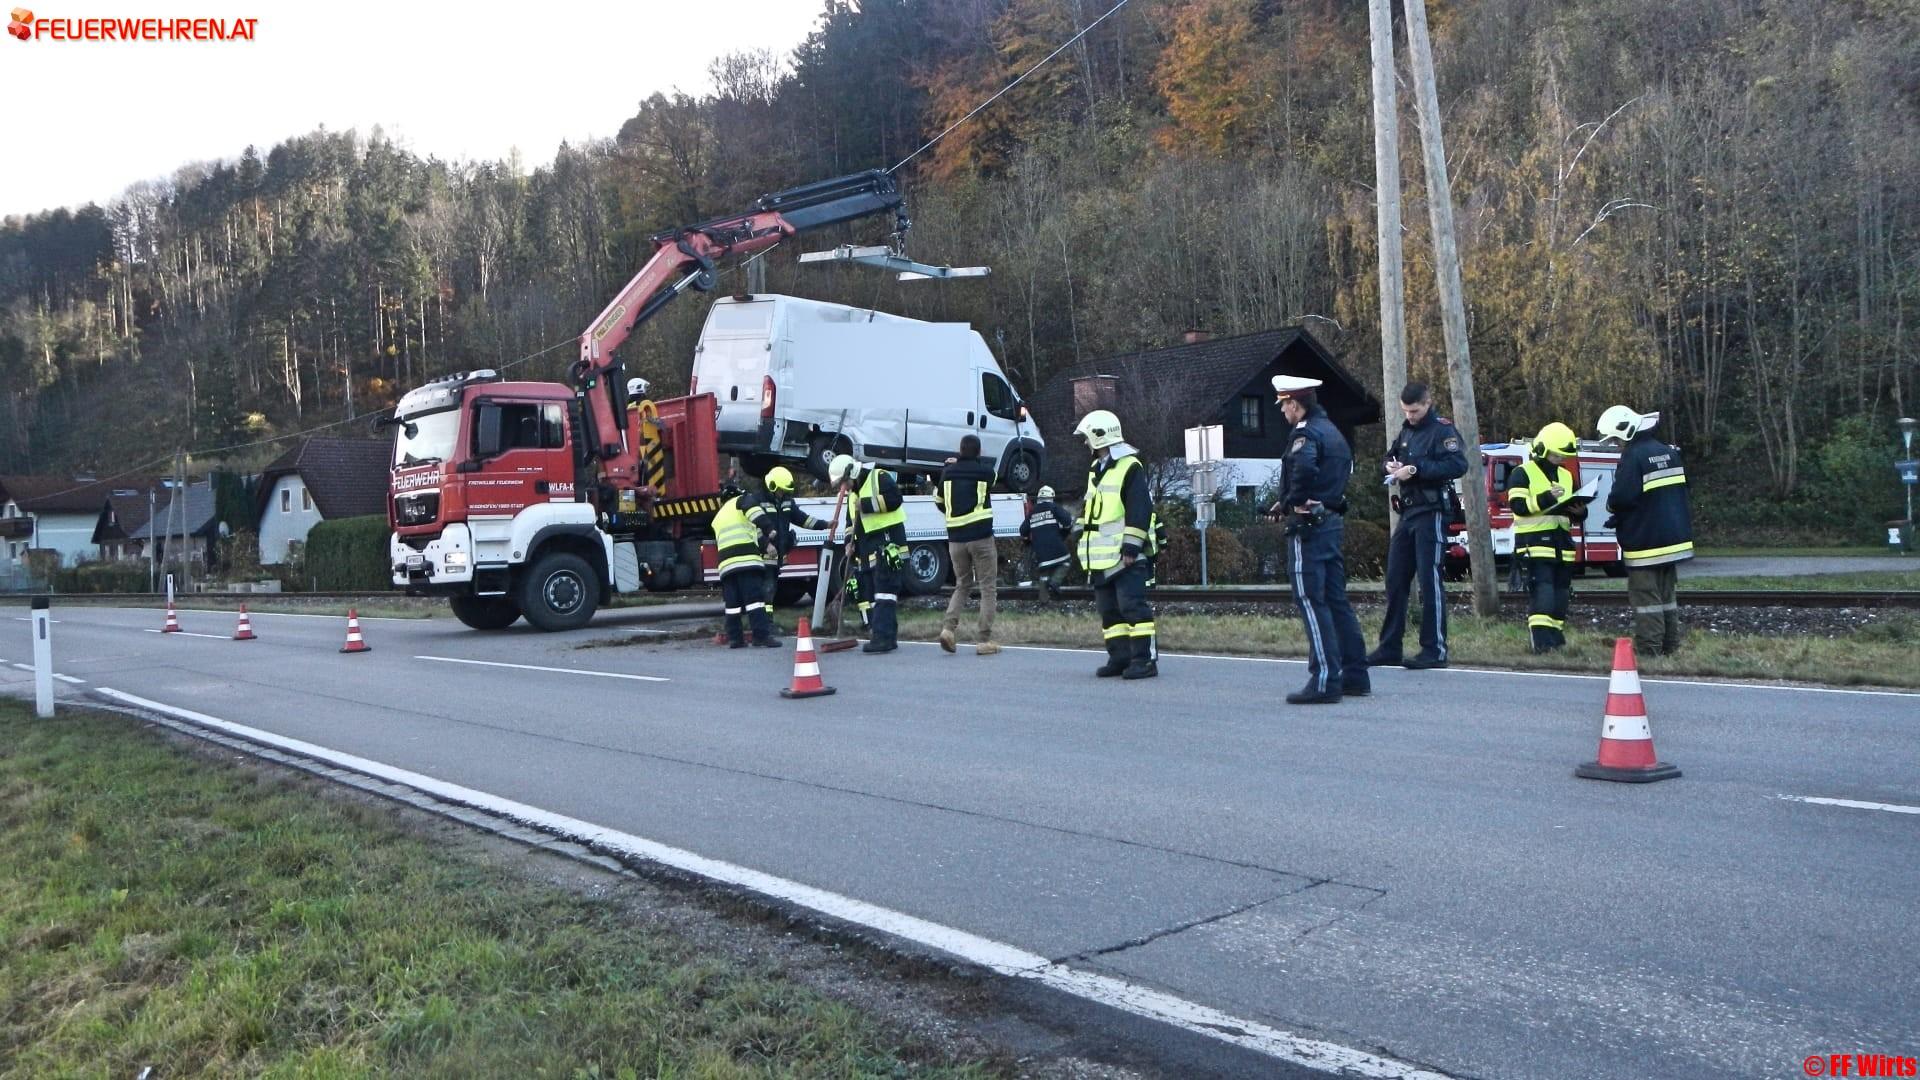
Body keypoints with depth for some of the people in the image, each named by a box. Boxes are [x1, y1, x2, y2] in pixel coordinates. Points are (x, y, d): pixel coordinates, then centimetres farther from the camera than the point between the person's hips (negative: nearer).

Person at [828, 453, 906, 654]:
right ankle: (877, 634, 11)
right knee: (867, 592, 7)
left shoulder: (880, 478, -3)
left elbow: (894, 498, -19)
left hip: (887, 544, -9)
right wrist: (850, 544, 11)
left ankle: (884, 636, -21)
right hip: (867, 551, 9)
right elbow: (851, 523, 26)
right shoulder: (853, 494, 23)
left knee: (884, 591, -15)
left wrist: (866, 504, -17)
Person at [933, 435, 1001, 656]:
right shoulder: (986, 471, -4)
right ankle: (984, 640, -1)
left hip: (956, 538, 4)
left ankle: (949, 627, -1)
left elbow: (939, 502, 15)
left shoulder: (948, 472, 4)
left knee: (962, 585, 18)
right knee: (988, 588, 4)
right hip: (981, 536, -4)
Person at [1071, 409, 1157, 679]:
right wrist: (1083, 542, 23)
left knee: (1133, 606, -11)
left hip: (1124, 555, -9)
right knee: (1109, 610, 10)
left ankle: (1144, 659, -9)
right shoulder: (1096, 470, 19)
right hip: (1101, 556, 9)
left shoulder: (1130, 467, -10)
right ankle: (1120, 657, 16)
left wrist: (1131, 546, -19)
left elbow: (1139, 510, -16)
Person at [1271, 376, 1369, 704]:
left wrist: (1293, 501, -17)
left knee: (1311, 602, -8)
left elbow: (1304, 467, -34)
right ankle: (1355, 675, 17)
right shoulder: (1333, 431, 18)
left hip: (1308, 526, -10)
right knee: (1336, 600, 13)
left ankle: (1325, 680, -9)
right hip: (1333, 522, 10)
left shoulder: (1306, 433, -13)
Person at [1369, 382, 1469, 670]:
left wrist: (1416, 469, -23)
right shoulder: (1407, 431, 17)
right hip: (1407, 514, 8)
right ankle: (1389, 647, 14)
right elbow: (1391, 455, 31)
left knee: (1430, 582, -7)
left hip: (1431, 514, -8)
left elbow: (1458, 465, -22)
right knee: (1395, 580, 8)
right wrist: (1392, 465, 8)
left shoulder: (1442, 430, -8)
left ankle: (1435, 650, -1)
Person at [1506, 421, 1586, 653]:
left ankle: (1556, 636, 16)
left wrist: (1580, 511, 1)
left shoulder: (1566, 476, 19)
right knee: (1542, 590, -15)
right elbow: (1518, 506, -14)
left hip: (1562, 543, 7)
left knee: (1561, 592, 8)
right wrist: (1546, 498, -23)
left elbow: (1572, 513, 23)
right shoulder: (1523, 473, -2)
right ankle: (1542, 640, -18)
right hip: (1535, 543, -7)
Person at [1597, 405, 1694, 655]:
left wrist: (1611, 506, -1)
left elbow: (1622, 497, -24)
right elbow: (1681, 489, 19)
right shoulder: (1670, 452, 11)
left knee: (1646, 596, -4)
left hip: (1645, 540, -8)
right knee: (1667, 595, 14)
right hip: (1674, 537, 8)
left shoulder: (1633, 457, -16)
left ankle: (1649, 650, -5)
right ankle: (1670, 648, 18)